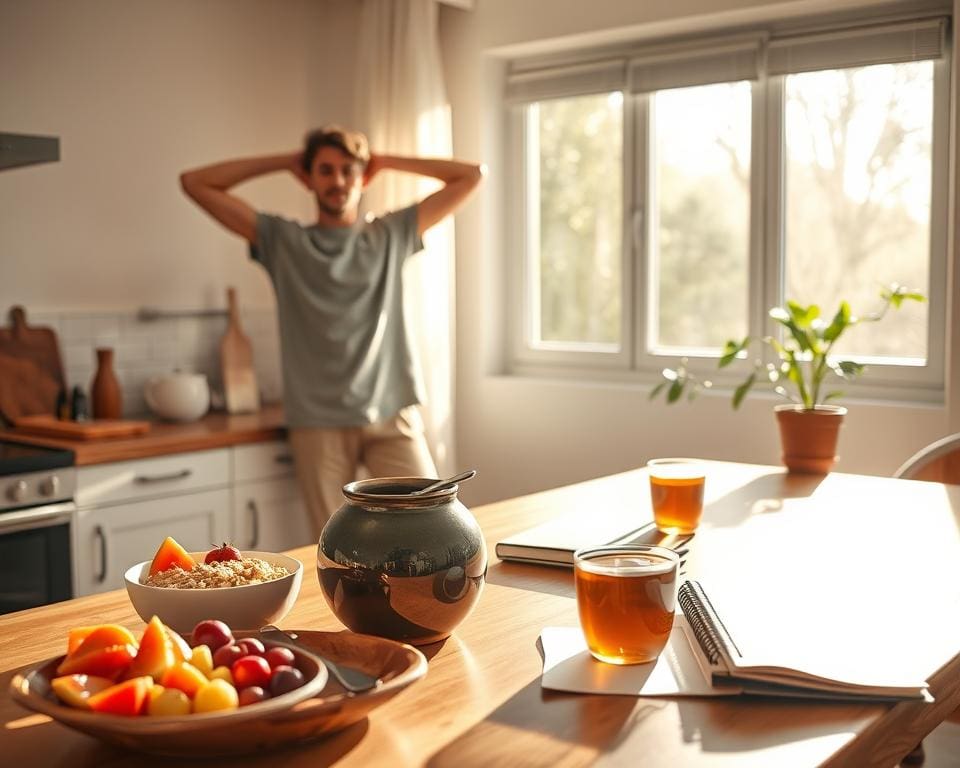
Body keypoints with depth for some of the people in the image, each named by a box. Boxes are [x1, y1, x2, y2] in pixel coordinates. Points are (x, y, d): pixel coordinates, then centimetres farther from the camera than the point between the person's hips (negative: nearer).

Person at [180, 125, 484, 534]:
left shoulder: (391, 235, 12)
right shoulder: (283, 241, 10)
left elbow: (472, 175, 12)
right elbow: (195, 183, 9)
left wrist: (383, 161, 13)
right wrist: (285, 161, 11)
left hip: (392, 414, 1)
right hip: (318, 422, 0)